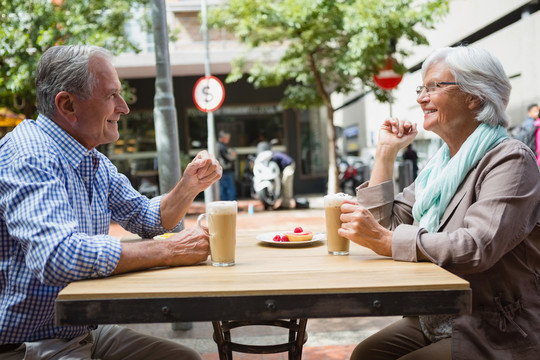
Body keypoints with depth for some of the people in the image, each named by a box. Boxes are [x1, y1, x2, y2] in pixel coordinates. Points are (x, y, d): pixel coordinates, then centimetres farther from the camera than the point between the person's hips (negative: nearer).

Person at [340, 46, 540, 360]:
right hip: (436, 322, 7)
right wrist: (386, 153, 4)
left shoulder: (510, 160, -13)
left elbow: (478, 246, -27)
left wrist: (384, 241, -29)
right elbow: (387, 222, 6)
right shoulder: (442, 165, 12)